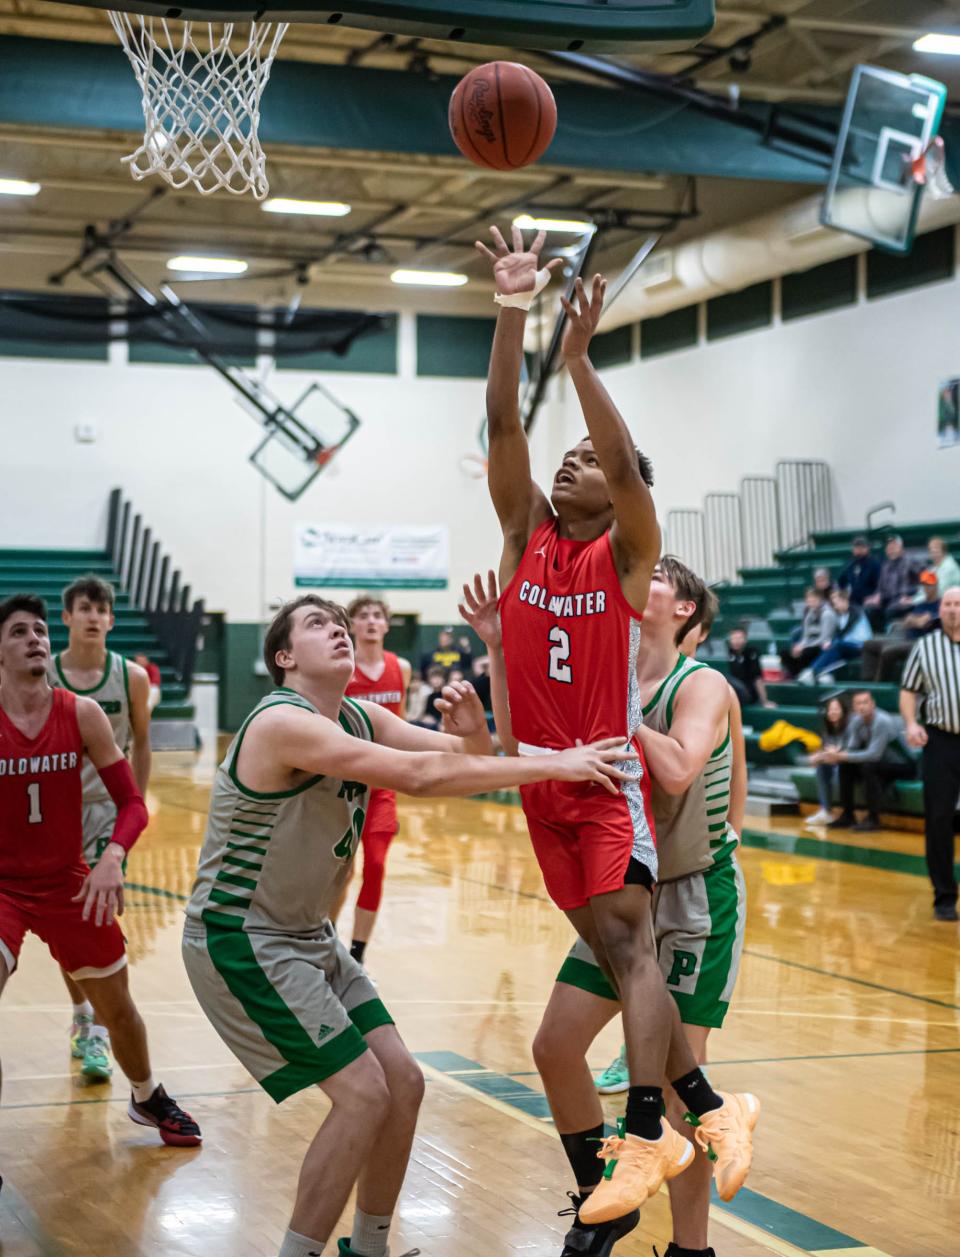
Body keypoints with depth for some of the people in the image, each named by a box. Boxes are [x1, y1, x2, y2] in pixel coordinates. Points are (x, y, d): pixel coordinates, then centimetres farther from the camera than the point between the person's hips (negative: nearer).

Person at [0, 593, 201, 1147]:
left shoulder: (82, 714, -8)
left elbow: (132, 801, -6)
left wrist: (113, 857, -23)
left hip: (69, 883, 3)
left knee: (117, 1005, 16)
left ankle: (149, 1097, 43)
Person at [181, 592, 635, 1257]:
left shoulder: (362, 719, 4)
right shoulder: (284, 722, -24)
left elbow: (469, 761, 5)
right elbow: (416, 775, -32)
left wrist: (474, 732, -21)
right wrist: (553, 765, -31)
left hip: (307, 935, 9)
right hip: (242, 938, -9)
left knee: (403, 1083, 6)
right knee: (363, 1094, -14)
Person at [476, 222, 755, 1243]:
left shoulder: (627, 551, -3)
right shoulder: (526, 534, 7)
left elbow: (628, 465, -22)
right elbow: (501, 426, -3)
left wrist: (578, 357, -27)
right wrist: (512, 313, -12)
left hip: (611, 778, -5)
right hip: (541, 777, 5)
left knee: (627, 940, -16)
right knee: (613, 951, 6)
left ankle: (644, 1134, -20)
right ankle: (706, 1110, 14)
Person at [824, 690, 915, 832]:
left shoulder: (882, 721, -26)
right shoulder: (857, 721, -3)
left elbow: (874, 754, -32)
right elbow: (851, 748, -2)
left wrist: (842, 756, -33)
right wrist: (836, 755, -24)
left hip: (903, 765, -8)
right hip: (883, 761, 8)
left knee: (869, 767, -31)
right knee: (846, 766, -6)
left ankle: (873, 818, -22)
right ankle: (847, 815, 2)